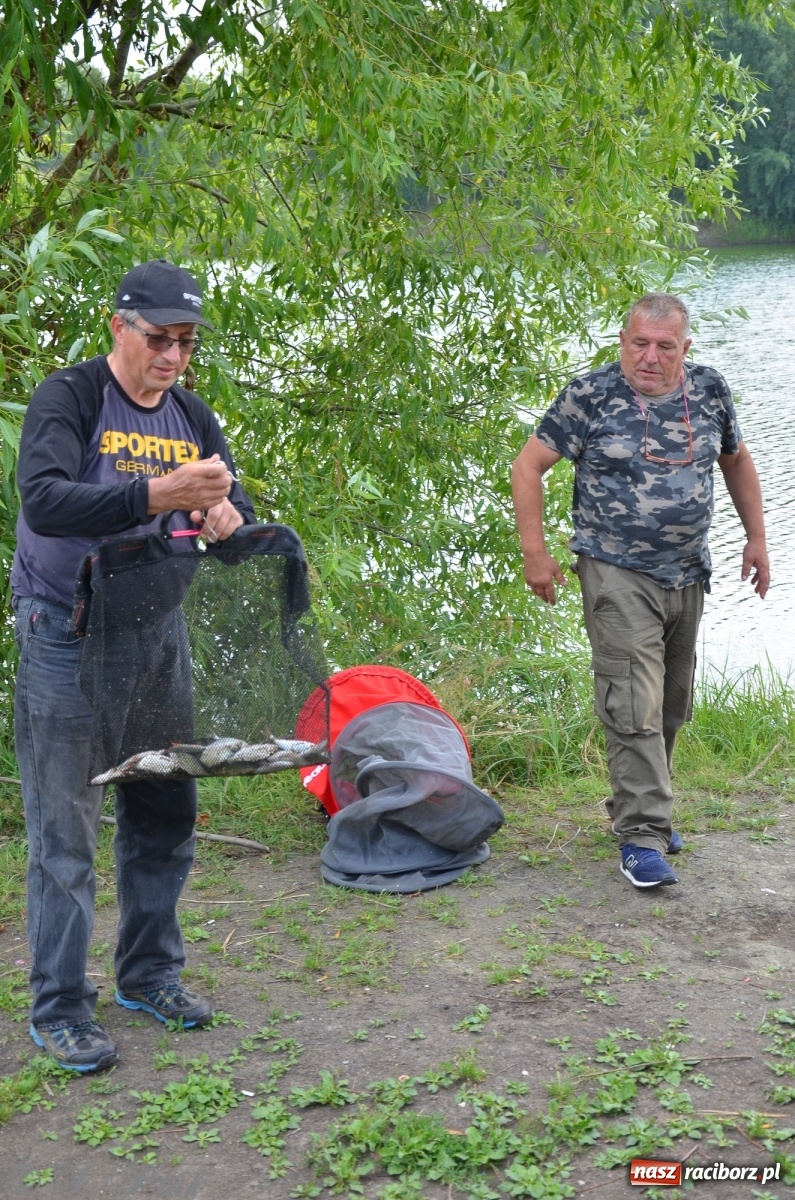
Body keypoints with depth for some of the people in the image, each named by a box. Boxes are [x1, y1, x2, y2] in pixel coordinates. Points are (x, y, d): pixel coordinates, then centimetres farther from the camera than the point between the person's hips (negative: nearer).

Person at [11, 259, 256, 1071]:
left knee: (163, 817, 12)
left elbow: (235, 505, 8)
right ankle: (58, 1010, 6)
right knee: (64, 830, -3)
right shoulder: (67, 399, -9)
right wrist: (160, 494, -36)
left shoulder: (192, 418, 10)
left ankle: (149, 973, 28)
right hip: (65, 636, -6)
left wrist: (227, 514, -18)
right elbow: (44, 500, -25)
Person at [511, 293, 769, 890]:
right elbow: (529, 464, -6)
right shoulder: (590, 396, -10)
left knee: (672, 705, 14)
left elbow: (737, 460, 18)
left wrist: (756, 538, 15)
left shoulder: (710, 390, 4)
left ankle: (638, 808, 31)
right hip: (619, 576, -5)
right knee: (634, 705, -12)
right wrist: (535, 552, -10)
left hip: (688, 576, 6)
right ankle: (642, 838, -7)